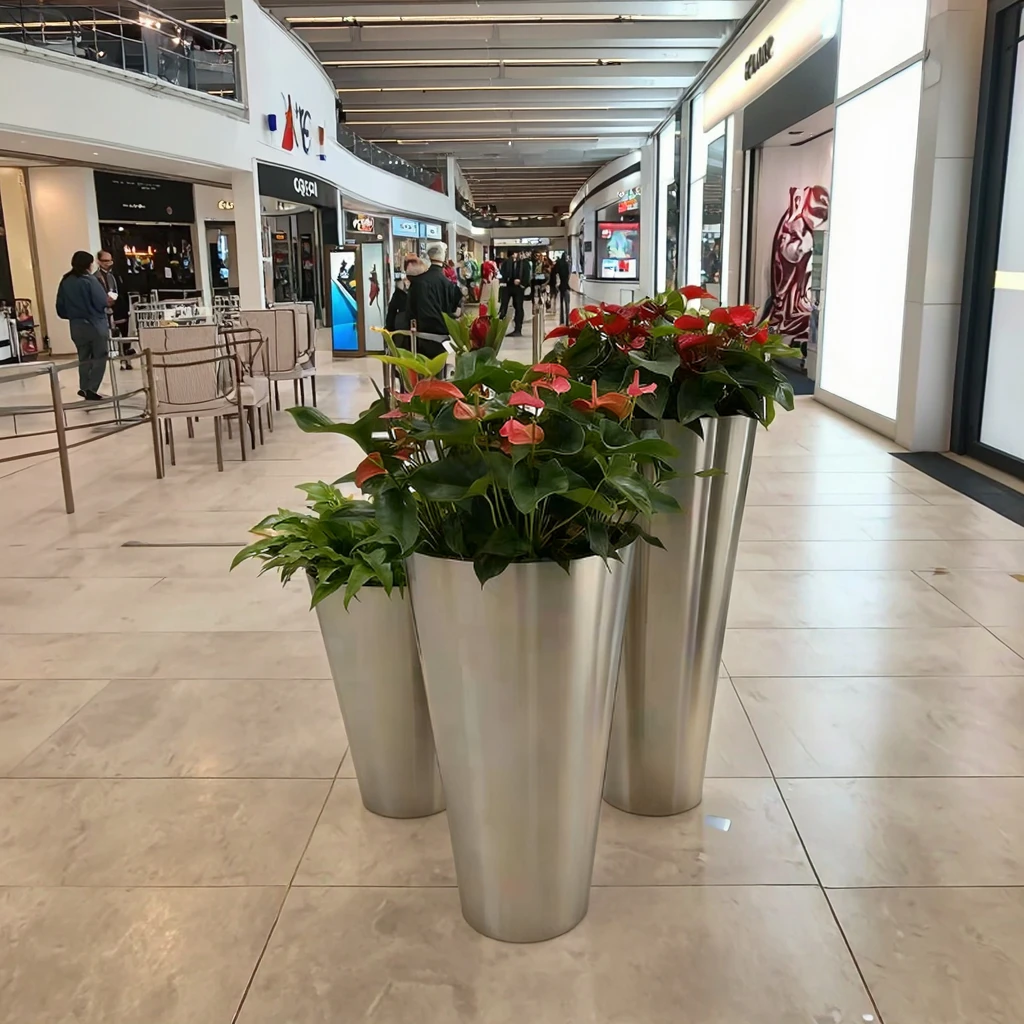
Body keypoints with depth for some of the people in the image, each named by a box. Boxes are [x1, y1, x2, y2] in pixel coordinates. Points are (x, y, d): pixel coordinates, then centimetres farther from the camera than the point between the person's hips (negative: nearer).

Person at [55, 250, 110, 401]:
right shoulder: (89, 280, -12)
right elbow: (102, 302, -17)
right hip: (95, 325, -6)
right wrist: (108, 301, 5)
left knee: (84, 359, 15)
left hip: (76, 326, 6)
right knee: (99, 358, 1)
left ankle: (84, 388, 14)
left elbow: (60, 308, 7)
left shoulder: (65, 282, 5)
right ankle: (91, 389, -9)